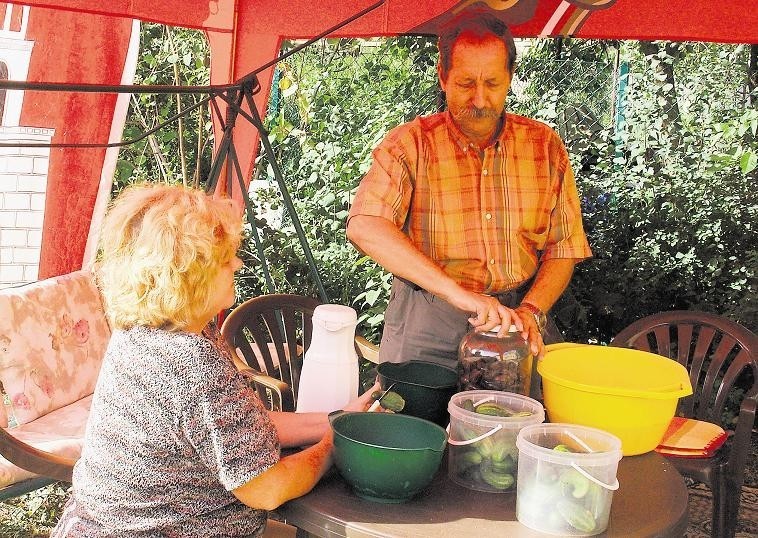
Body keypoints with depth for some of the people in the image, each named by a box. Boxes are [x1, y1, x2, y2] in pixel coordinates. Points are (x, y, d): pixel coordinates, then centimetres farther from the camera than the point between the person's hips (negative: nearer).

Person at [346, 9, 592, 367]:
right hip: (427, 330, -2)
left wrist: (530, 309, -12)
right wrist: (458, 293, -30)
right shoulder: (410, 144, -4)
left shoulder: (545, 146, 6)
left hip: (516, 322, 3)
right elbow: (364, 227, -22)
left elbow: (563, 251, 8)